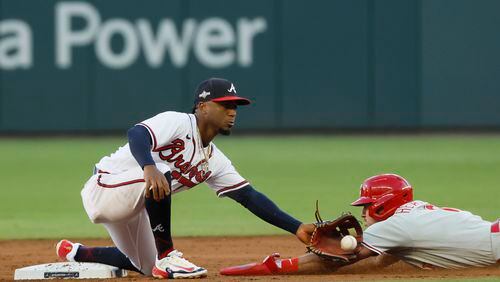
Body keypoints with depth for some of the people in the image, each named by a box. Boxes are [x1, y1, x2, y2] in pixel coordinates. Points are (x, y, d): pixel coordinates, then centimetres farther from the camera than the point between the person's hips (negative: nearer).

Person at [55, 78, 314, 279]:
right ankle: (167, 257, -25)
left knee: (146, 266, 19)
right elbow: (136, 134, -36)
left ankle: (75, 253, 39)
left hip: (132, 205, 10)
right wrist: (149, 167, -57)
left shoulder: (214, 161, 8)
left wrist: (297, 228, -3)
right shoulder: (177, 123, -17)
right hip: (103, 187, -10)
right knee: (160, 176, -35)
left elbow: (250, 197, 6)